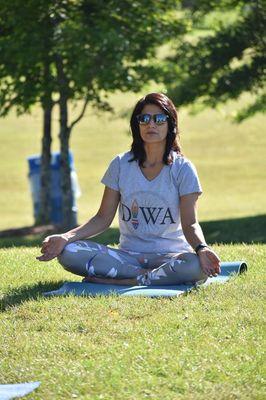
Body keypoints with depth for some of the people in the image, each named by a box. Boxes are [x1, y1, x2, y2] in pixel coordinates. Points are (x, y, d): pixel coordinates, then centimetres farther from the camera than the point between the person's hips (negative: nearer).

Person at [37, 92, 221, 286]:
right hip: (128, 254, 2)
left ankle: (121, 281, -23)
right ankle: (154, 276, -22)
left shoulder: (183, 169, -1)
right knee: (68, 252, -24)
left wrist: (201, 248, -30)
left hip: (169, 254, -2)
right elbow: (103, 218, 4)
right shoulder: (121, 165, 5)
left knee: (197, 266, -38)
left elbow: (190, 223, -7)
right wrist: (65, 237, -12)